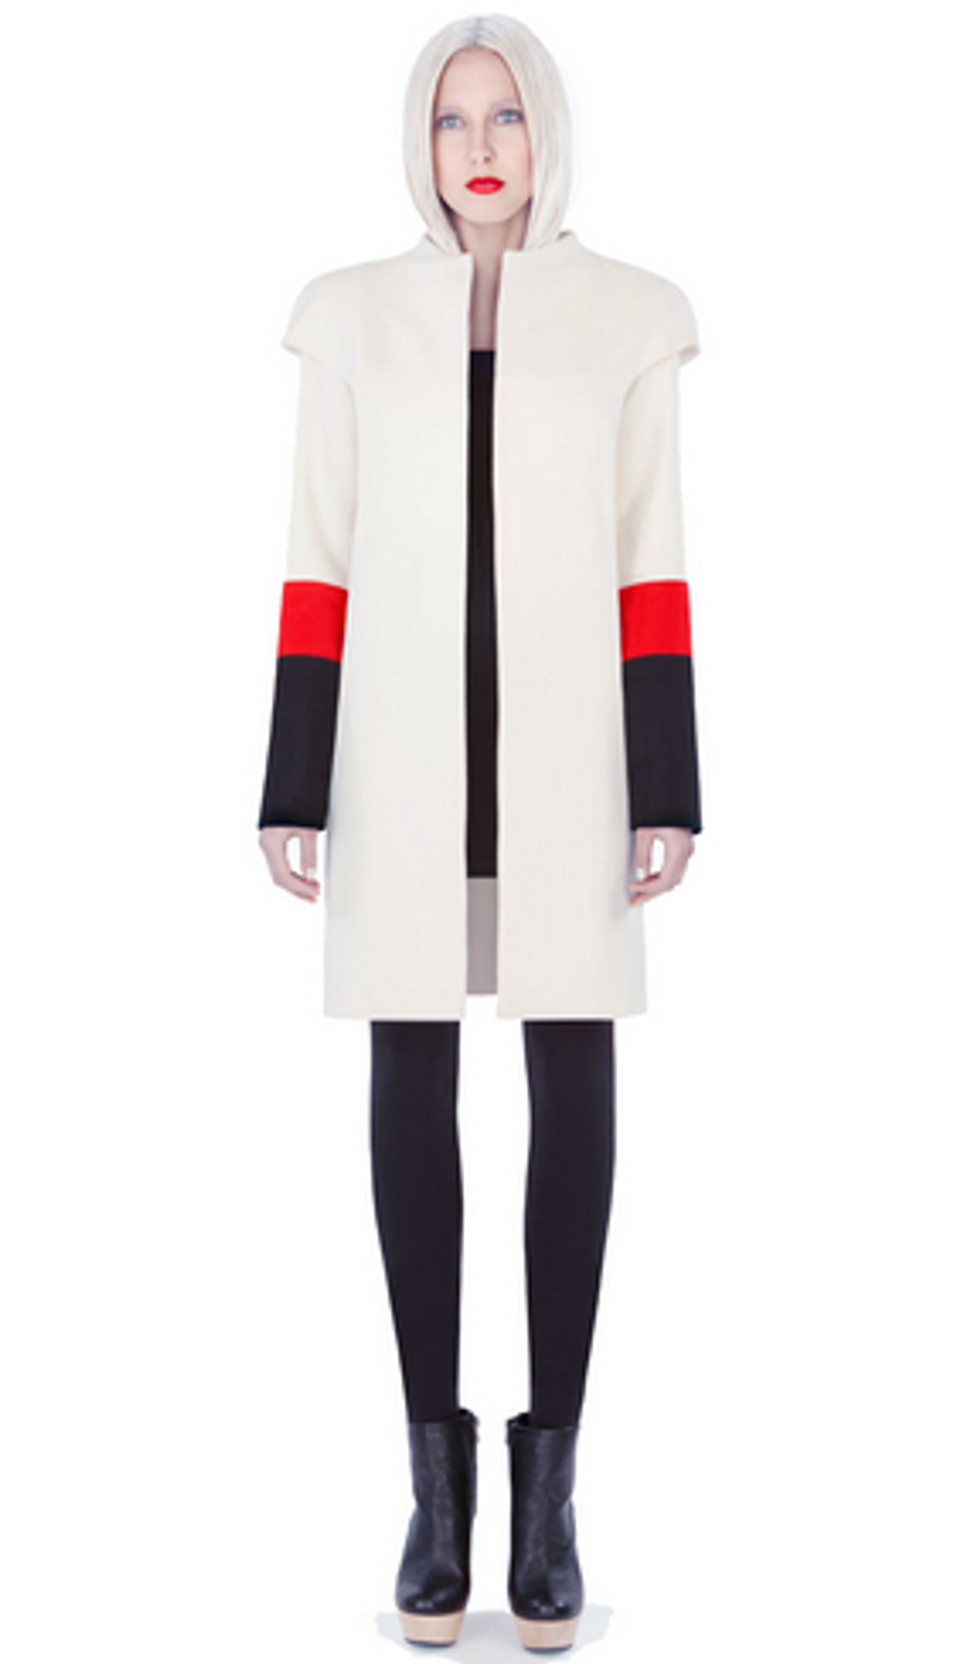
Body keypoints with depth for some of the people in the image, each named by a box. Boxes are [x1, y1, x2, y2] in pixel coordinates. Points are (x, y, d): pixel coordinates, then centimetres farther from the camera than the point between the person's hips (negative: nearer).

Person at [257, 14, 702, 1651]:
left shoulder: (629, 315, 6)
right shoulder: (352, 314, 8)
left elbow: (650, 564, 3)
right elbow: (320, 560, 6)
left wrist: (670, 789, -3)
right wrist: (292, 784, 0)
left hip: (567, 731, 0)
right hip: (402, 736, 1)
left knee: (572, 1083, -1)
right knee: (411, 1087, 1)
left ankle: (549, 1474, 12)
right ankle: (438, 1471, 14)